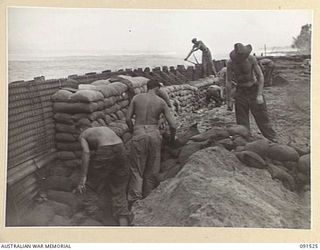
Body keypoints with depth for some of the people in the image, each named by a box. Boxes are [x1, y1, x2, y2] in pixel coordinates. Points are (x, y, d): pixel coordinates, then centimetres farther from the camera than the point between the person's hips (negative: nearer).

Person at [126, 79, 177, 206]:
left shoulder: (136, 98, 3)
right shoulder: (161, 102, 2)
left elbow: (128, 119, 4)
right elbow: (172, 125, 1)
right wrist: (172, 138, 19)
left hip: (139, 134, 0)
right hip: (154, 134, 0)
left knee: (136, 170, 6)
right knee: (151, 170, 14)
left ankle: (134, 201, -2)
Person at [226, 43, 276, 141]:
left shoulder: (251, 59, -17)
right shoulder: (230, 63, -16)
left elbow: (260, 76, -11)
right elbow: (228, 81, -10)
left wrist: (259, 95, -16)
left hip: (254, 89, -1)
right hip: (241, 92, 1)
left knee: (262, 116, 0)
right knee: (242, 120, 5)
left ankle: (272, 139, 9)